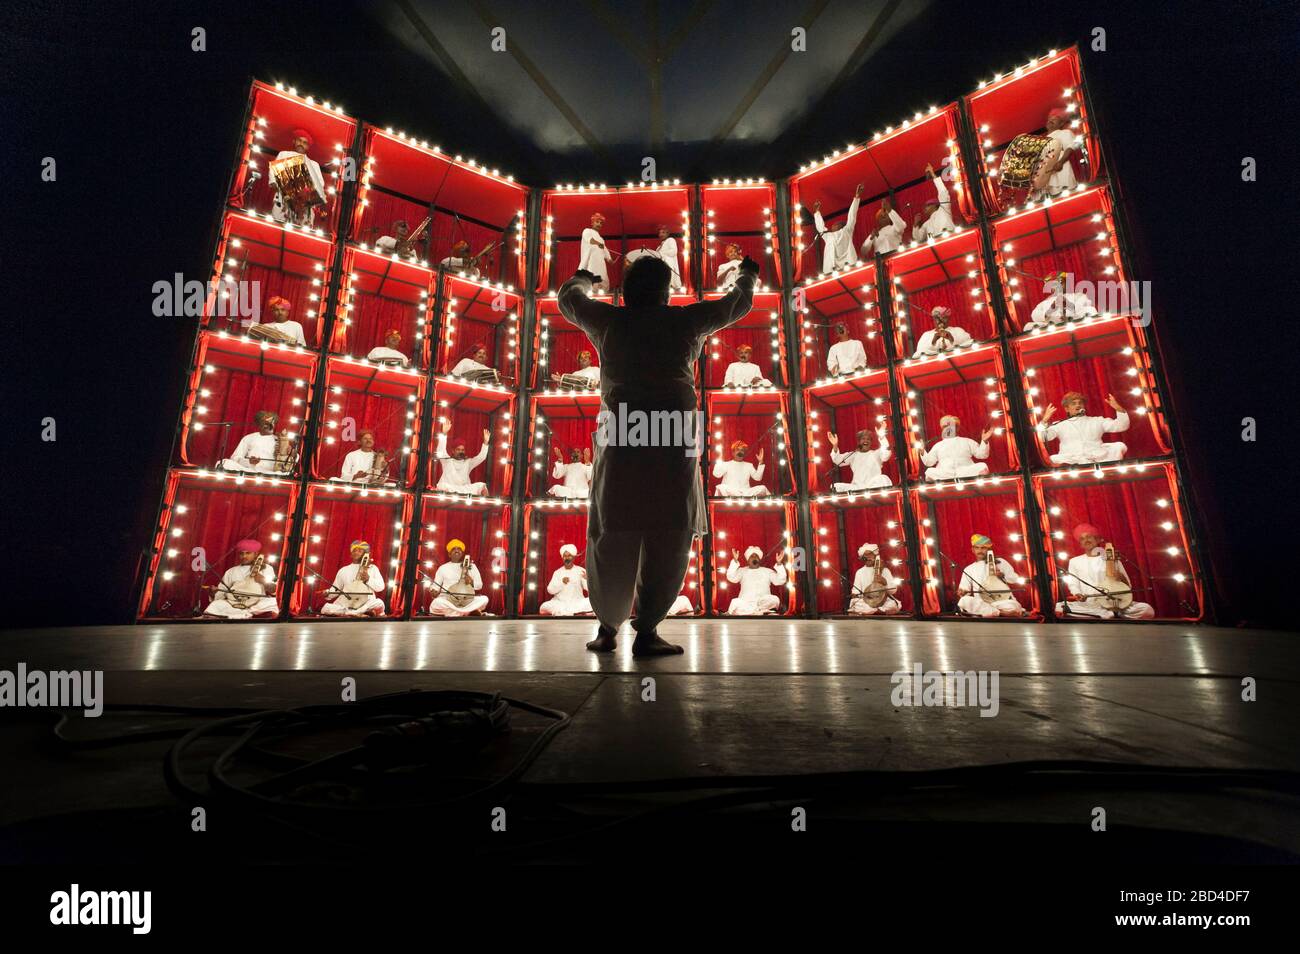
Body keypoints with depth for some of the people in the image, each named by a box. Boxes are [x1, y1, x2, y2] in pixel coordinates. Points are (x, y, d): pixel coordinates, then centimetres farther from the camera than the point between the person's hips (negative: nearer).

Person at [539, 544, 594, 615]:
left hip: (577, 603, -1)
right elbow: (550, 590, -1)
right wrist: (561, 583, -16)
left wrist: (586, 579, -24)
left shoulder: (581, 571, 3)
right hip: (560, 603, 1)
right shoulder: (557, 572, 8)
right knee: (544, 608, -28)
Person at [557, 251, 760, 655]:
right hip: (674, 440, -1)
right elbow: (738, 303, 29)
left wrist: (583, 279, 57)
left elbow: (568, 298, 35)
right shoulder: (686, 321, 12)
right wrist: (748, 275, 51)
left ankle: (608, 627, 15)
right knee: (668, 540, 4)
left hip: (620, 439, 2)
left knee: (612, 537, 9)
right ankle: (646, 632, 4)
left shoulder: (609, 321, 15)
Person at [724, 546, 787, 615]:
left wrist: (779, 564, -9)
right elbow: (731, 578, -6)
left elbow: (780, 581, 3)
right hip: (745, 603, -1)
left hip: (764, 603, 1)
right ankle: (761, 611, -23)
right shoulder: (742, 571, 13)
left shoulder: (767, 571, 16)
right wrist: (735, 561, -16)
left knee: (774, 599, -31)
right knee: (735, 603, -34)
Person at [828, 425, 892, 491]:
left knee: (883, 479, -36)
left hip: (874, 487, -2)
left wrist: (882, 438, -24)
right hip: (856, 487, 2)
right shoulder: (853, 455, 18)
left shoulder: (876, 453, 13)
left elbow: (885, 456, -10)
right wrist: (835, 446, -13)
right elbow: (838, 461, 5)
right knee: (835, 486, -18)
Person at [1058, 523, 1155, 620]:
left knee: (1147, 610, -28)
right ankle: (1114, 615, -22)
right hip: (1087, 605, 0)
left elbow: (1128, 587, 15)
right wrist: (1078, 594, -14)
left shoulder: (1111, 558, 15)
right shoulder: (1074, 561, 14)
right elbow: (1073, 584, 9)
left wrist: (1122, 578, -8)